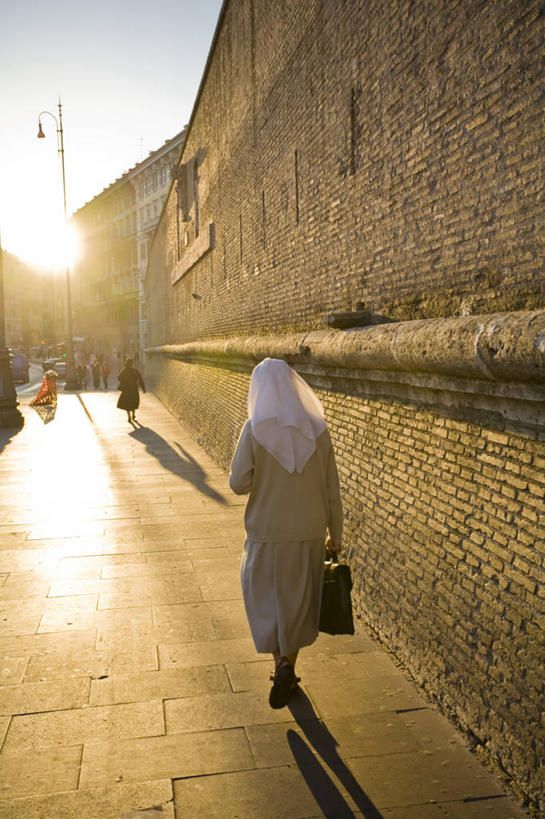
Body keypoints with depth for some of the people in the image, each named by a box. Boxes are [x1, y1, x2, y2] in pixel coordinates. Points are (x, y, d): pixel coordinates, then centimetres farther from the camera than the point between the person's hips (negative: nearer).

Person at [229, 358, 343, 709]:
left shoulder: (255, 429, -14)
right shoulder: (318, 429, -7)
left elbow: (239, 484, -13)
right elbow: (332, 490, -2)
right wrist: (336, 535, 10)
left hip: (267, 534, -2)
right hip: (309, 534, 2)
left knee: (265, 598, 19)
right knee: (297, 601, 20)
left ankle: (282, 662, 6)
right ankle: (287, 667, 24)